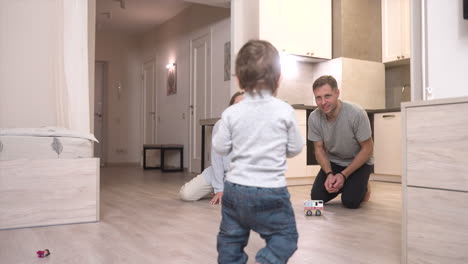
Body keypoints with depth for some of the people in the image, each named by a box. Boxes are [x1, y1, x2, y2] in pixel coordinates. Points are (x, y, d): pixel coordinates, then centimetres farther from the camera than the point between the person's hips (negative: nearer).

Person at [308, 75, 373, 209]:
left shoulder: (356, 113, -29)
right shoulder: (314, 117, -19)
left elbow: (367, 149, -18)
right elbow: (319, 149, -5)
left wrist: (343, 175, -22)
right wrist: (329, 174, -21)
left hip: (359, 162, -3)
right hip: (332, 162, 3)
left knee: (350, 201, -19)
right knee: (317, 198, -10)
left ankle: (362, 187, 16)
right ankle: (340, 185, 21)